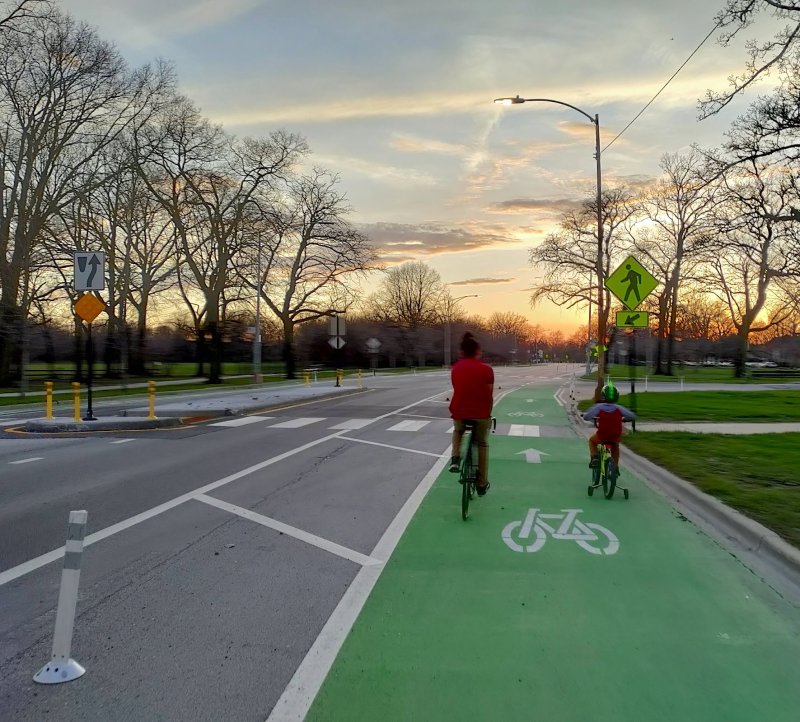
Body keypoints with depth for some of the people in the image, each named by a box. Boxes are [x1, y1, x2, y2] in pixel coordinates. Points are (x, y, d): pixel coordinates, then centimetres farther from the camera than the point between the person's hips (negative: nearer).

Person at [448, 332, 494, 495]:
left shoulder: (455, 368, 7)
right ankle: (482, 484, 24)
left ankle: (455, 459, 10)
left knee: (458, 431, 35)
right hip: (481, 413, -1)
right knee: (482, 444, 21)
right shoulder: (486, 369, 0)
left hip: (459, 412, 1)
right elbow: (489, 395, 2)